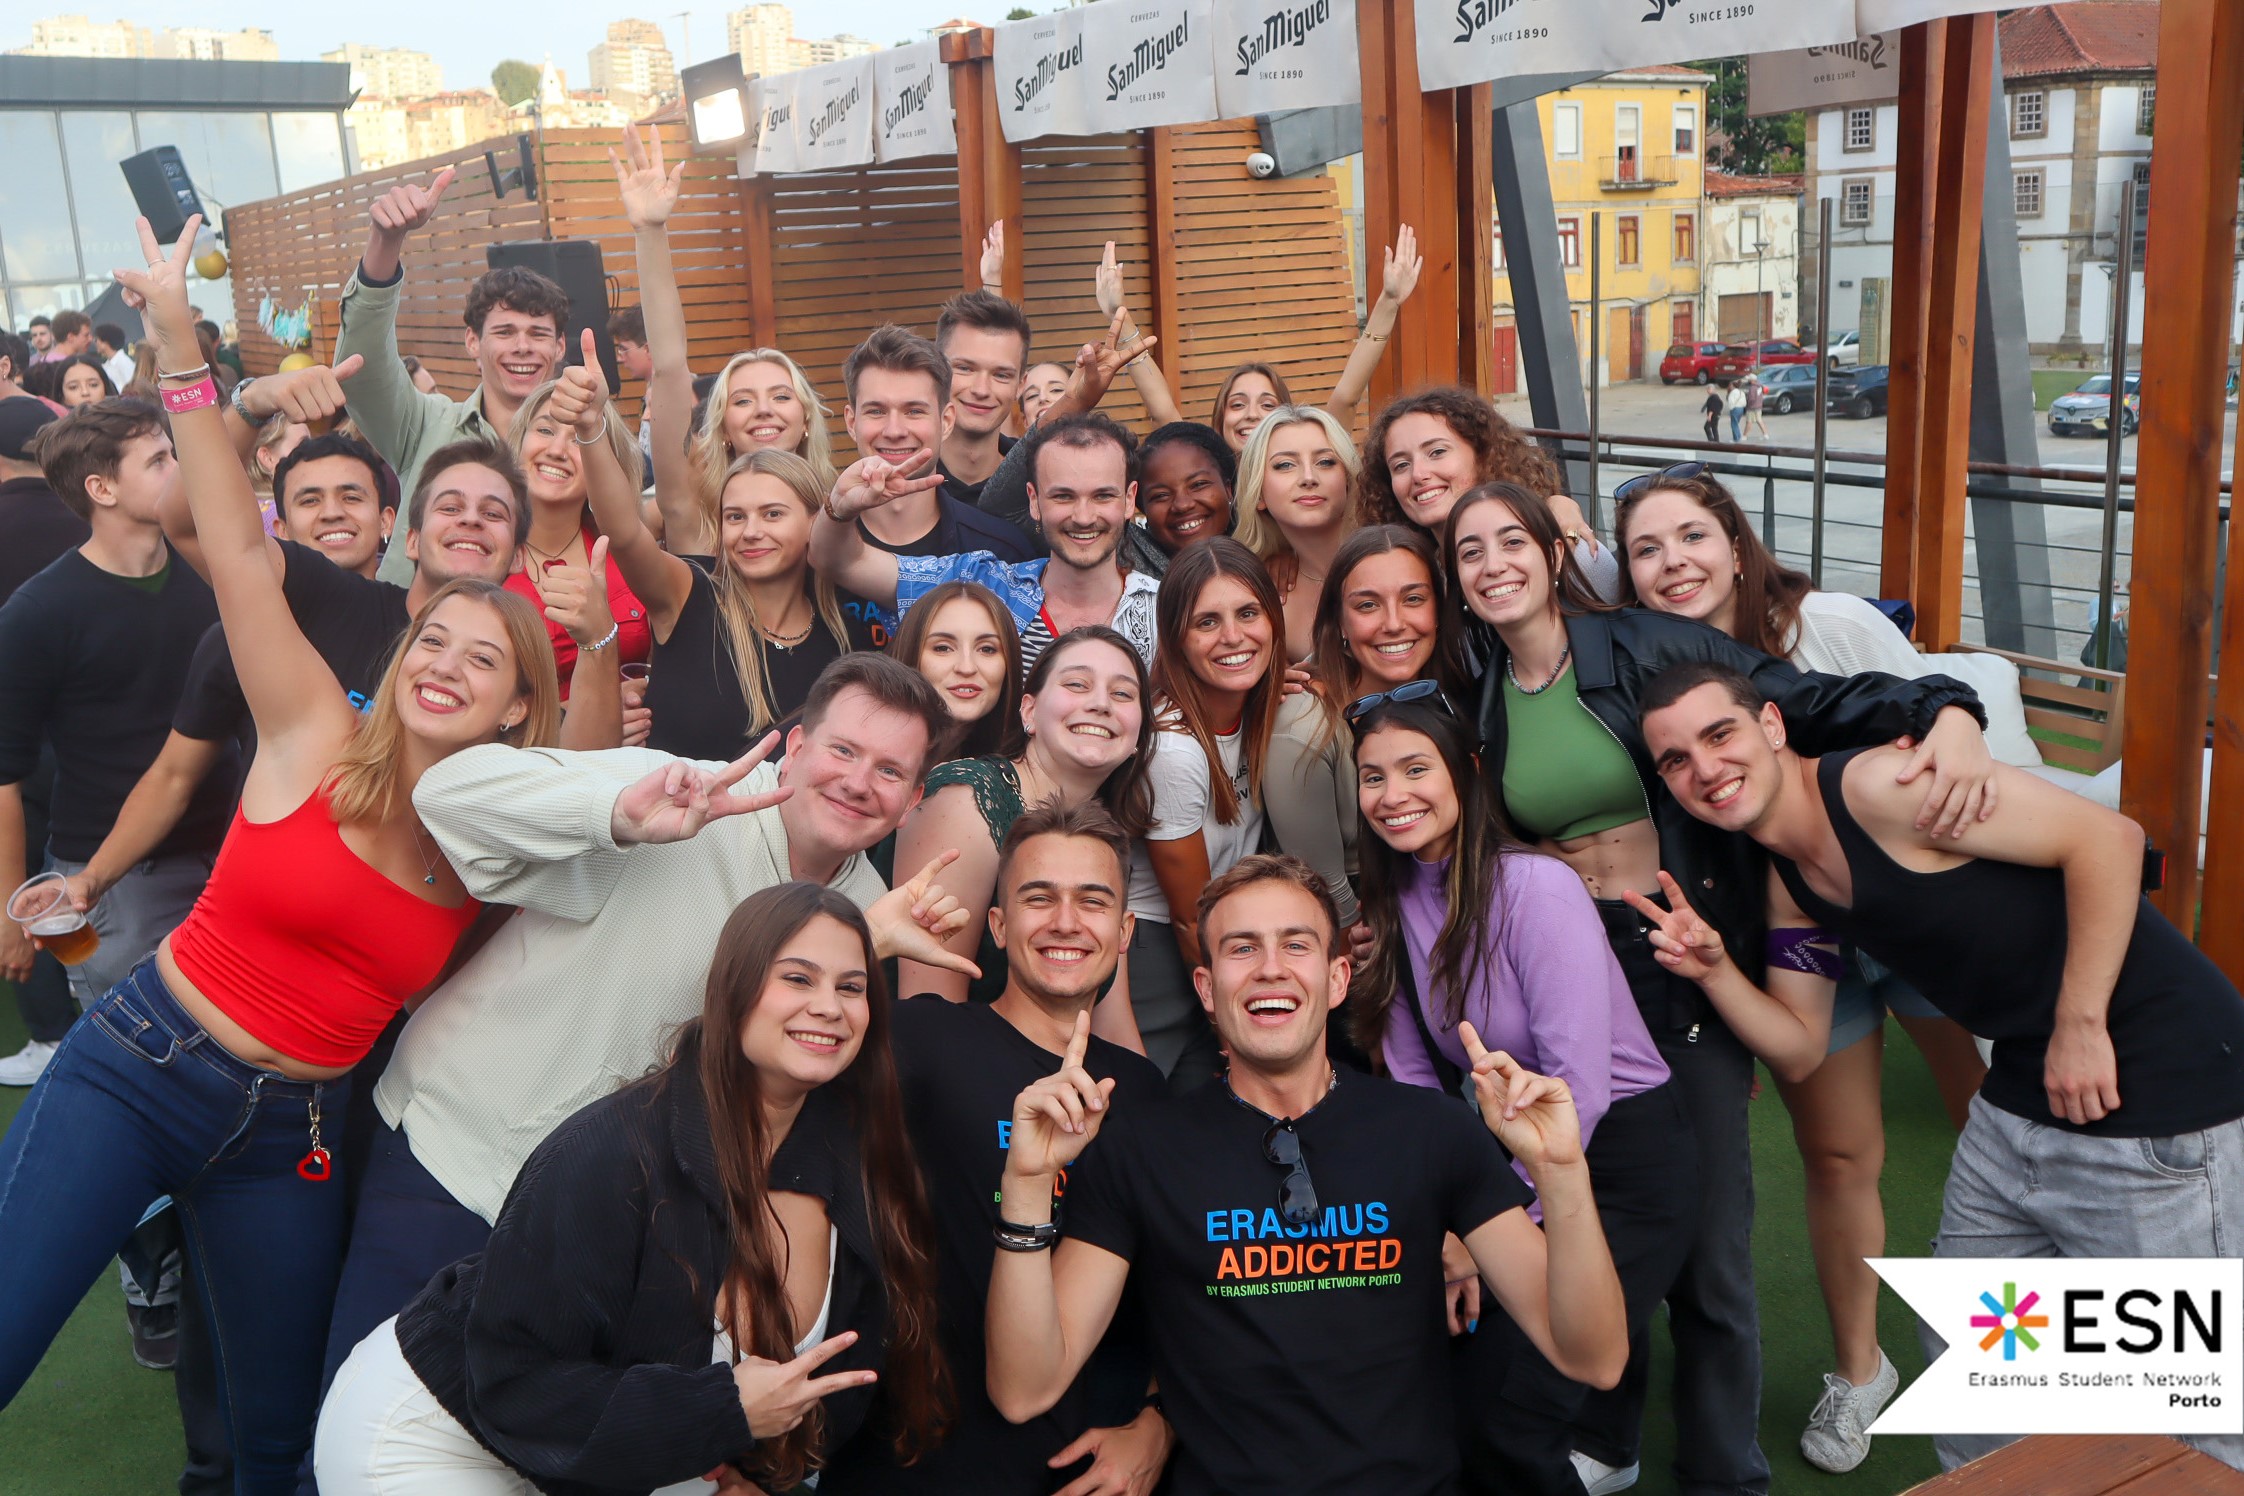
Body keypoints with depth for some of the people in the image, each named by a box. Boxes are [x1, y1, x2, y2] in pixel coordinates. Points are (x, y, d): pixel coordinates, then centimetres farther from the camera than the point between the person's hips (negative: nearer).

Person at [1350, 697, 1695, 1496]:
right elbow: (1415, 1082, 2)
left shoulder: (1533, 885, -20)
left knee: (1501, 1420, -16)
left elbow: (1578, 1087, -23)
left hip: (1621, 1159, -6)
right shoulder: (1391, 904, 2)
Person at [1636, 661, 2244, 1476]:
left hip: (2160, 1096, -9)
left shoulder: (1877, 784, -20)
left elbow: (2108, 837, -23)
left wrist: (2080, 1025, -20)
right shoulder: (1789, 880, 7)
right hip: (2020, 1098, 9)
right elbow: (1800, 1048, 10)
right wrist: (1714, 970, -7)